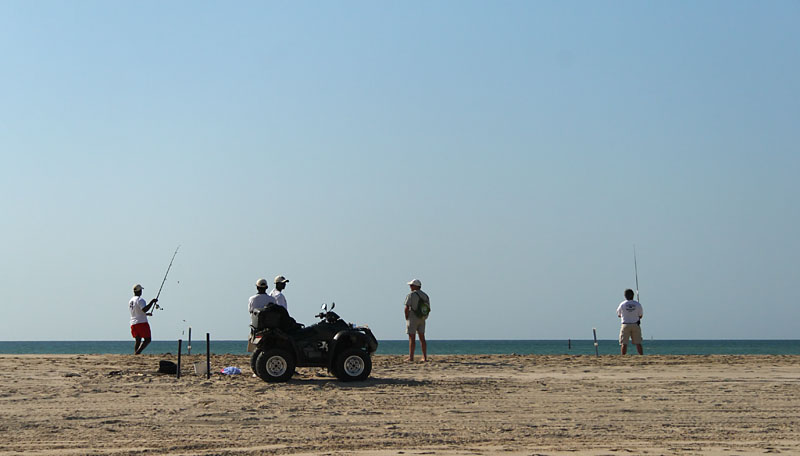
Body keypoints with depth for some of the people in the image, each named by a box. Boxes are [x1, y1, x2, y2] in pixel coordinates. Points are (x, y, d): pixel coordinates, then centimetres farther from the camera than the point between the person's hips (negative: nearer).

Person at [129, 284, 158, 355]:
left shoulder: (130, 301, 17)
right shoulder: (140, 300, -11)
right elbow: (144, 309, -26)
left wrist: (147, 314, 33)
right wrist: (152, 302, -18)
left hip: (133, 324, 8)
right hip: (142, 322, -8)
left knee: (138, 340, 12)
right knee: (147, 339, -5)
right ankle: (137, 352, -20)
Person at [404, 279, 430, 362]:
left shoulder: (411, 295, -11)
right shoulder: (425, 296, 10)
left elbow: (407, 308, -16)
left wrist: (407, 318, -5)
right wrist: (424, 317, 13)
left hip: (412, 318, -6)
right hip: (422, 319, 6)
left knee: (412, 338, -6)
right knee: (422, 338, 10)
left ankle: (411, 357, -8)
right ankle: (425, 357, 8)